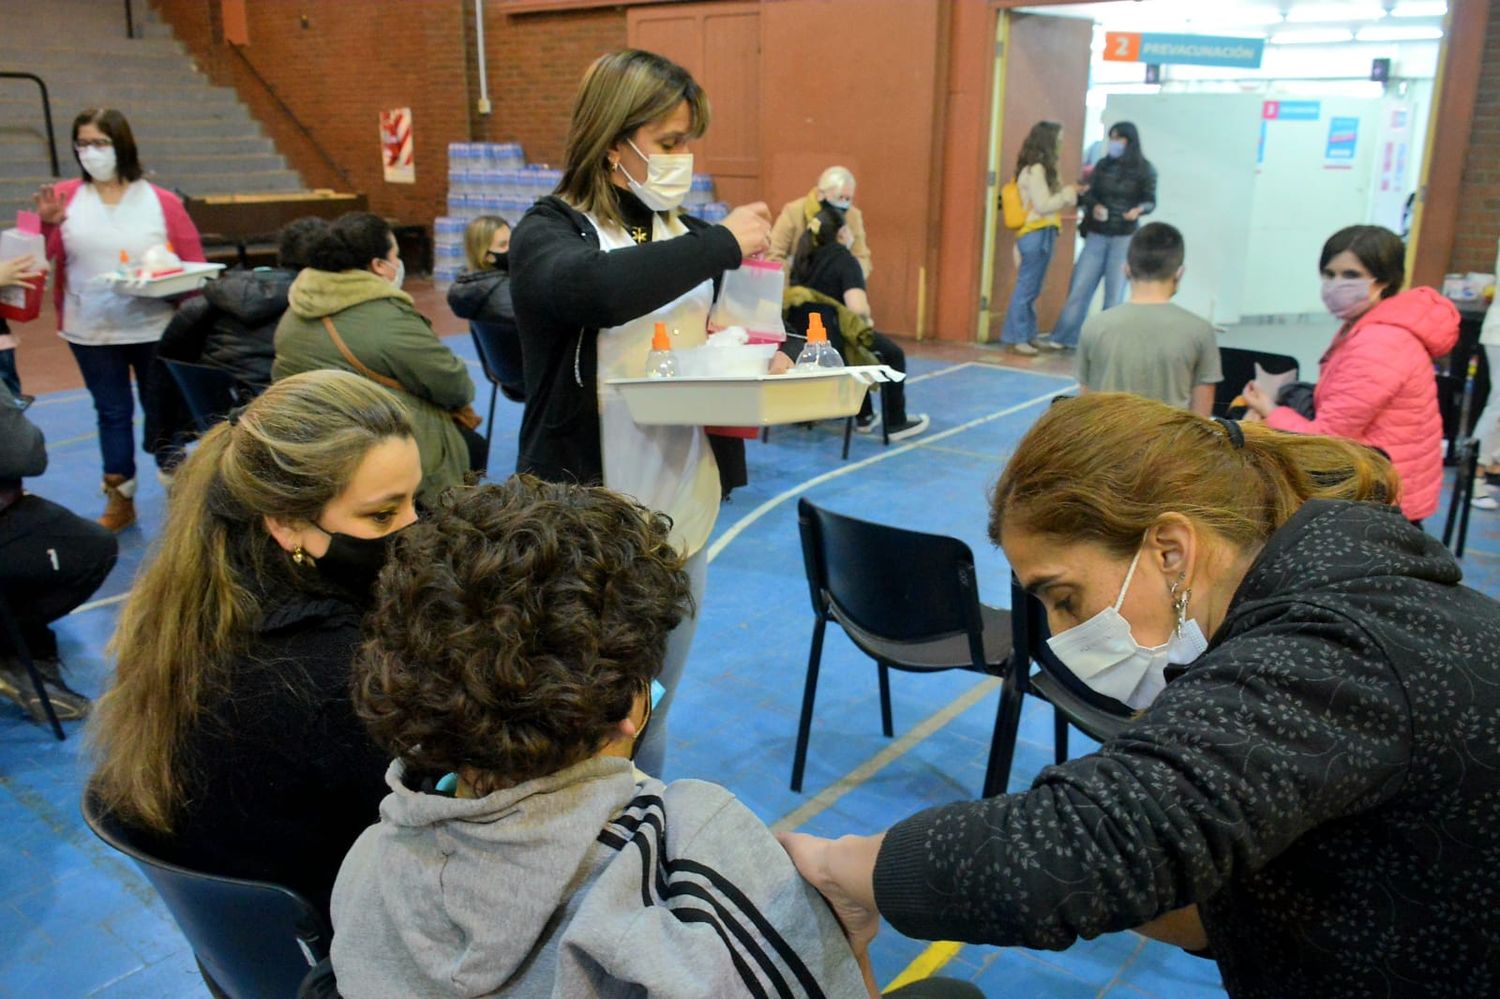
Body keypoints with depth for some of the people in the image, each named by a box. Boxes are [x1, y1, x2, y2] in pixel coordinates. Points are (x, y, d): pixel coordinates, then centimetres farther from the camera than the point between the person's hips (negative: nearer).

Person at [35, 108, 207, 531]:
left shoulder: (163, 202, -3)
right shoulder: (65, 196, 1)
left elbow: (195, 267, -1)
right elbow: (39, 257, -4)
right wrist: (47, 224, -20)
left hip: (155, 330, -1)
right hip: (91, 333, 2)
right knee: (112, 413, 12)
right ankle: (119, 500, 23)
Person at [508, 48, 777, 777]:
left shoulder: (687, 237, 7)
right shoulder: (548, 234, -8)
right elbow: (594, 290, -32)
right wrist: (722, 243, -23)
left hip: (682, 513, 5)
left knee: (654, 716, 18)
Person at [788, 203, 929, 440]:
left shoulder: (803, 256, 6)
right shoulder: (844, 260, -16)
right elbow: (858, 309, -30)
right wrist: (867, 321, -6)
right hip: (832, 344, -8)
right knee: (893, 353, 18)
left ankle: (864, 417, 42)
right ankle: (896, 424, 24)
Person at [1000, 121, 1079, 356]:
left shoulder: (1041, 169, 14)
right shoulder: (1034, 170, -13)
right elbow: (1042, 205, -16)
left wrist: (1066, 194, 4)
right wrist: (1066, 195, -6)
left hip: (1042, 235, 9)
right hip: (1036, 235, -9)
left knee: (1031, 289, 12)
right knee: (1026, 288, -5)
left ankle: (1027, 336, 18)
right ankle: (1016, 338, 1)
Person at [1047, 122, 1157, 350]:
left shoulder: (1144, 170, -3)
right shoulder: (1103, 165, 4)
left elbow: (1150, 201, -1)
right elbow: (1089, 194, 5)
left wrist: (1139, 209, -23)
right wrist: (1094, 206, -17)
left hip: (1124, 237, -2)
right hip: (1097, 235, 2)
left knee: (1115, 291, 2)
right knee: (1081, 285, 3)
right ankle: (1064, 336, 11)